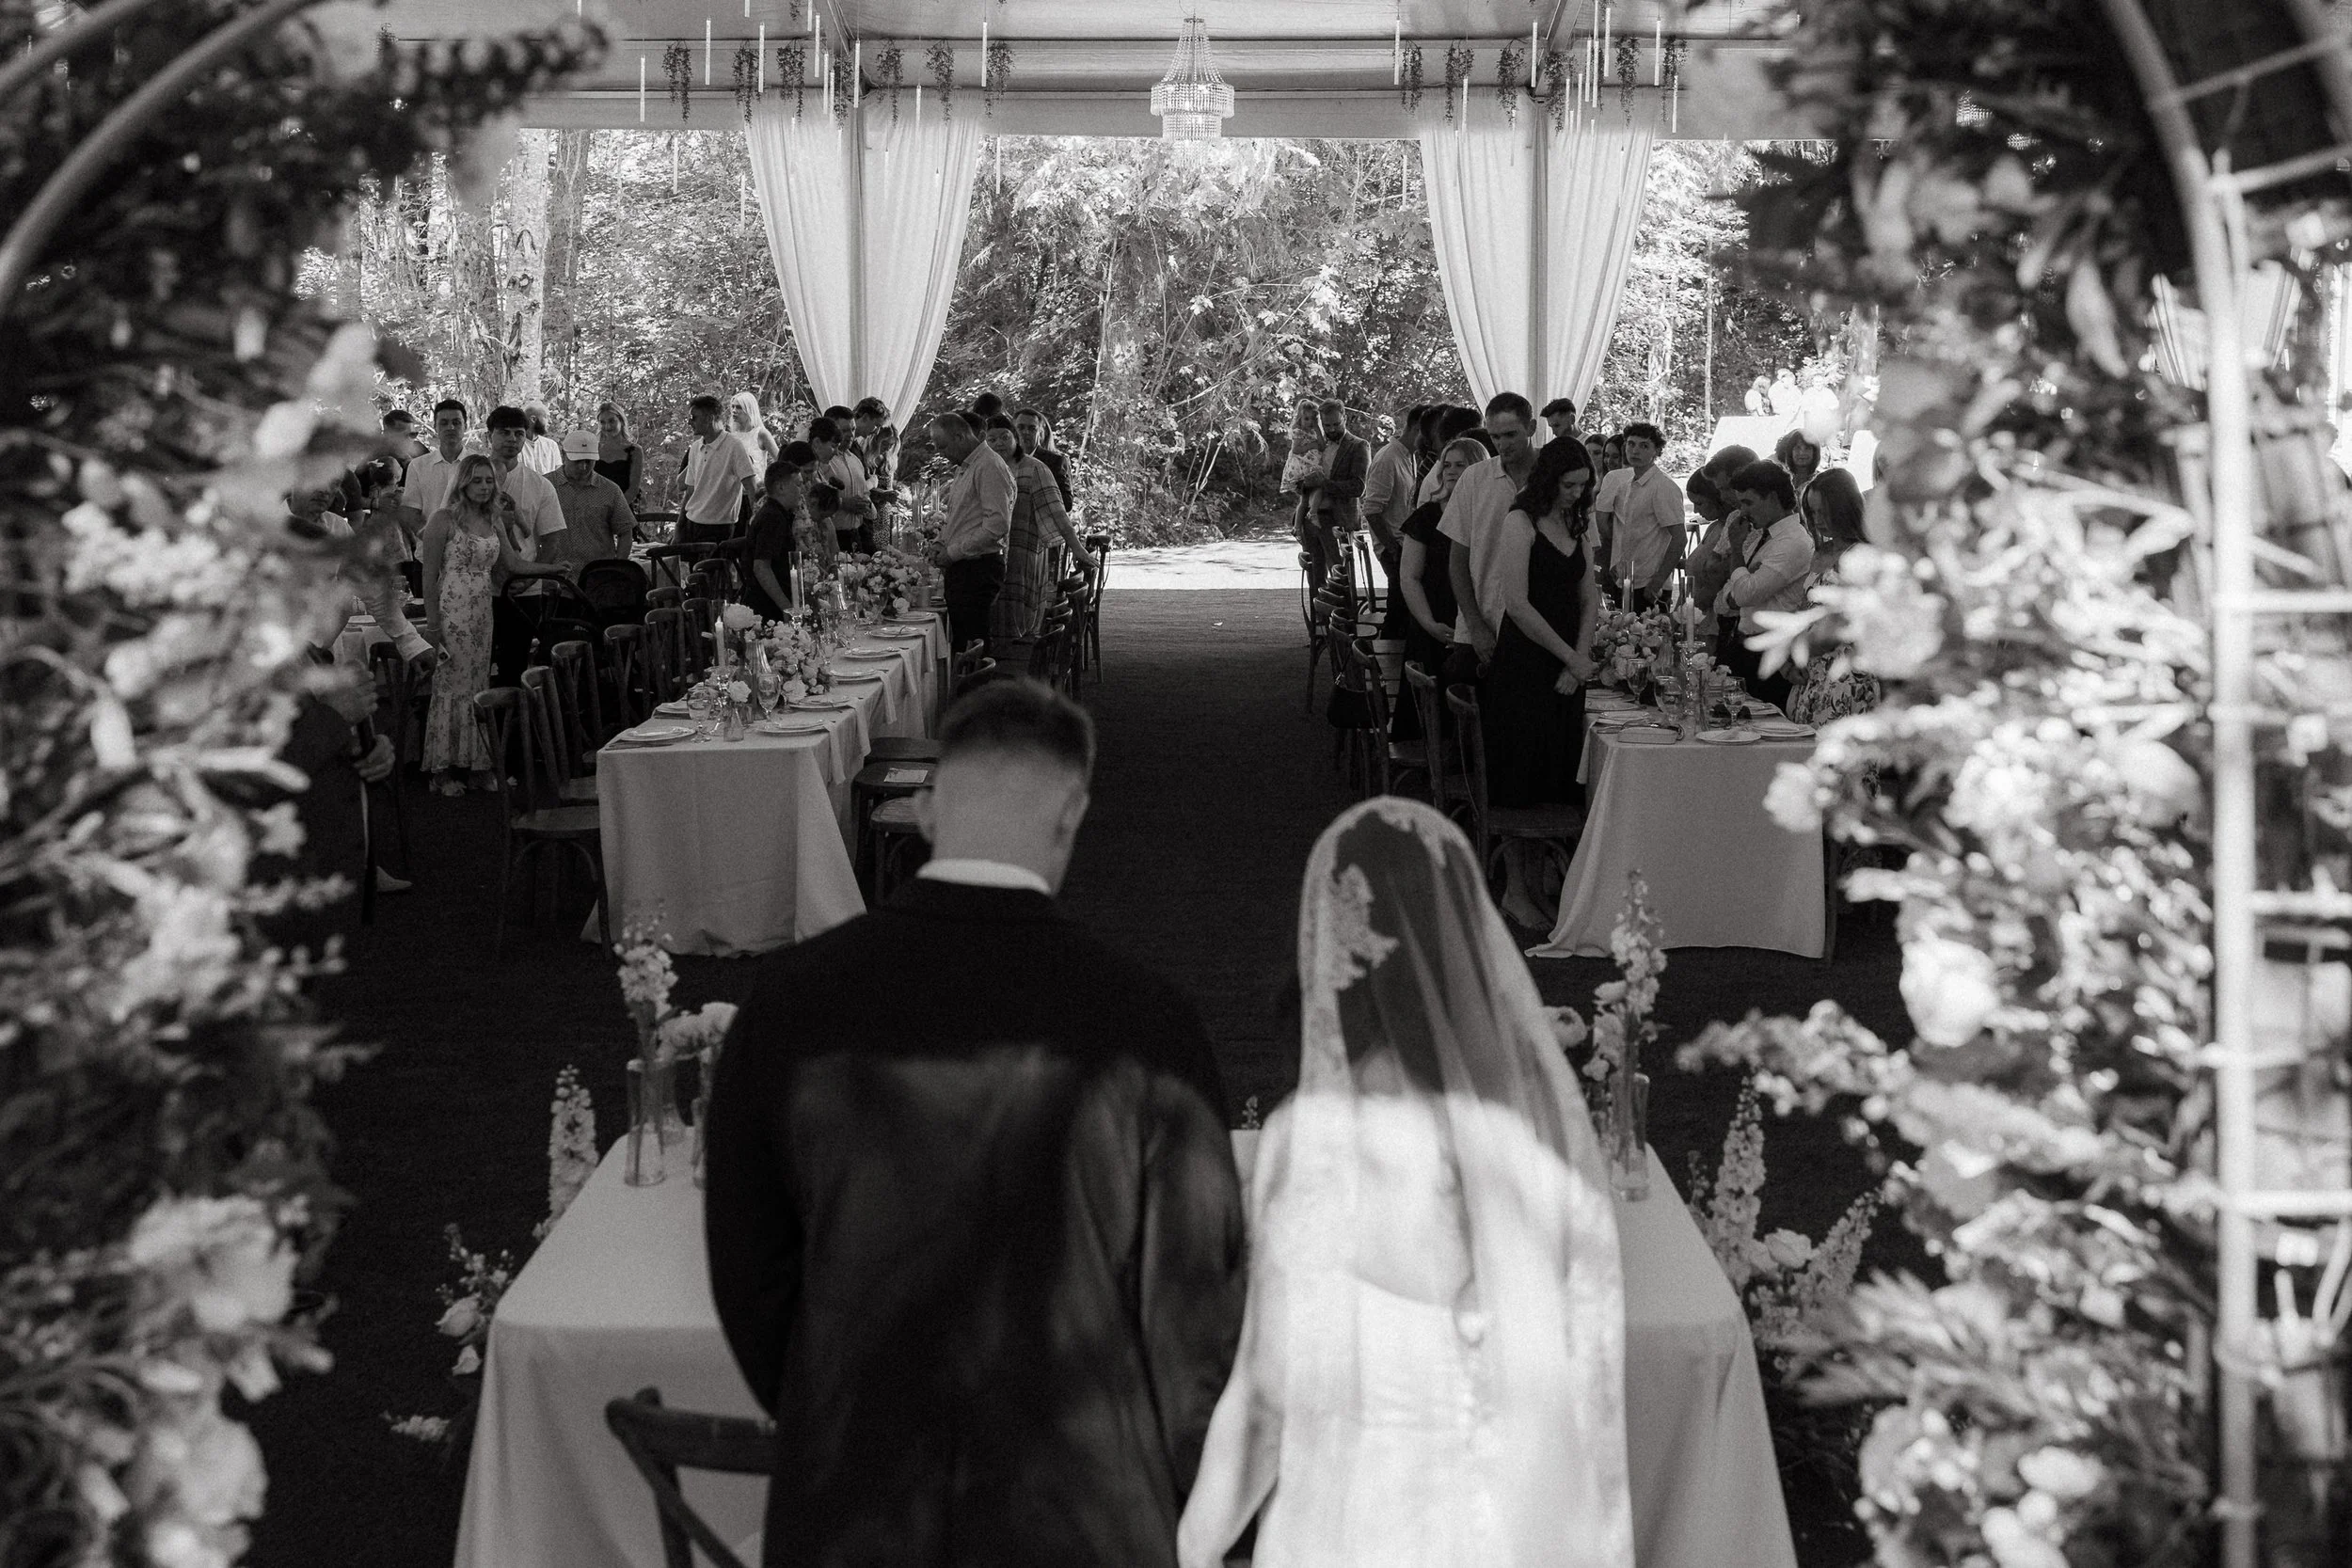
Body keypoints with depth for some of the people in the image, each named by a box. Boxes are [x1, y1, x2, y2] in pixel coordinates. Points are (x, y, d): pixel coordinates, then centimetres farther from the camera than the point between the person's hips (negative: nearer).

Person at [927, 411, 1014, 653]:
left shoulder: (990, 467, -13)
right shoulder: (963, 468, 19)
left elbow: (998, 524, -21)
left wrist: (953, 552, -16)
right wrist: (942, 544, 9)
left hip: (979, 568, -10)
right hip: (959, 569, 10)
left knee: (973, 646, -12)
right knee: (959, 645, 8)